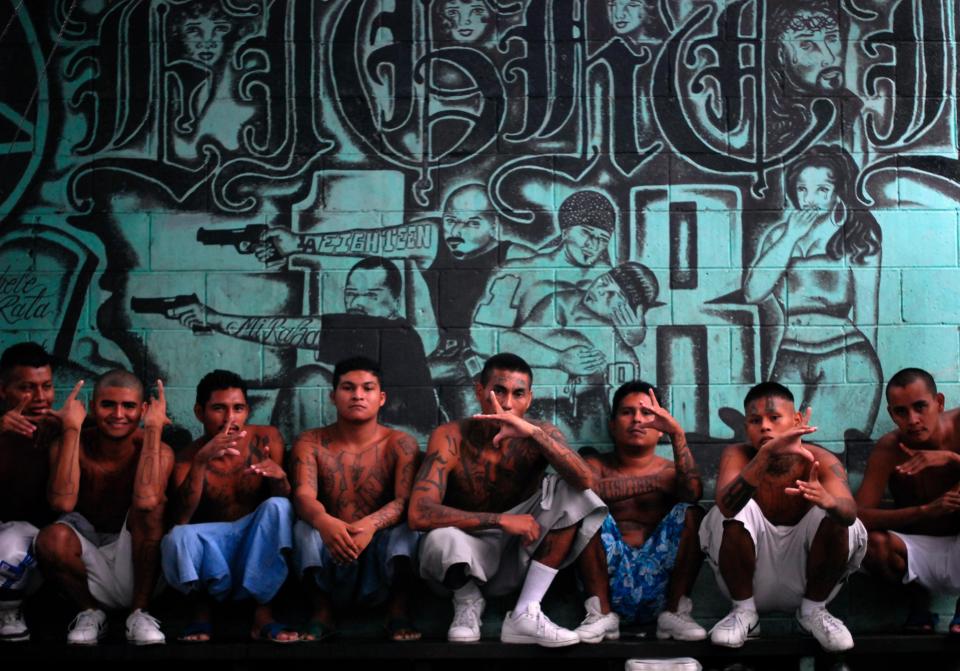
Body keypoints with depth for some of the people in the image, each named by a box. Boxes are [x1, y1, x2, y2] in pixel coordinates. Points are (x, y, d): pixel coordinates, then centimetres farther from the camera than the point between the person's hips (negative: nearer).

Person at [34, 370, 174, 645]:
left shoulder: (157, 451, -12)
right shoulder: (69, 446, -9)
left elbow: (146, 500, -35)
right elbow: (62, 502, -30)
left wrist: (153, 428, -27)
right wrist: (72, 428, -25)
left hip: (135, 558, -1)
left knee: (151, 505, -29)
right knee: (52, 538, -31)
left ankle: (139, 614, -13)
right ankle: (90, 612, -1)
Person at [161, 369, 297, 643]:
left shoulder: (266, 439, -4)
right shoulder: (188, 456, -7)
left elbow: (286, 499, -6)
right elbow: (181, 519, -21)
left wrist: (279, 477, -30)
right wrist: (201, 461, -33)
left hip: (259, 551, 1)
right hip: (212, 551, -1)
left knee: (278, 507, -29)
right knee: (177, 538, -33)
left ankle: (264, 614, -21)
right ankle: (201, 609, -2)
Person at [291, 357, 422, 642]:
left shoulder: (399, 444, -3)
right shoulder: (311, 443, 0)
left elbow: (406, 501, -18)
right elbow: (303, 495, -17)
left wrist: (370, 525, -41)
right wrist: (324, 522, -43)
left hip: (381, 560, -1)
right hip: (328, 564, 1)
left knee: (407, 524, -28)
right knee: (305, 528, -28)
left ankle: (398, 610, -20)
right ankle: (322, 610, -18)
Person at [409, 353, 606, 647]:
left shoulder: (540, 435, -9)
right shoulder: (451, 437, -17)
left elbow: (585, 480, -28)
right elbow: (419, 514, -29)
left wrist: (533, 432, -40)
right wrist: (501, 520, -33)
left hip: (521, 554, 3)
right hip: (469, 554, -3)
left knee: (568, 491, -20)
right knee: (441, 539, -37)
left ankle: (526, 615, -19)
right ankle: (468, 600, 0)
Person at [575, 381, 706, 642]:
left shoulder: (671, 471, 14)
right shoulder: (598, 465, 13)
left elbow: (693, 492, -11)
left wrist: (677, 434, -15)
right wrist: (654, 482, -11)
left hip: (658, 582, 1)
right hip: (610, 580, 0)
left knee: (691, 514, -17)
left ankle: (674, 612, -14)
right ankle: (600, 613, -17)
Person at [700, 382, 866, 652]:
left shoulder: (820, 460, -14)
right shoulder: (737, 455, -14)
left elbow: (850, 512, -32)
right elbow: (726, 505, -36)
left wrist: (828, 500, -57)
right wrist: (768, 452, -49)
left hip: (803, 576, 1)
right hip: (753, 579, 0)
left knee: (834, 515, -24)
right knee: (737, 509, -26)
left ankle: (813, 609, -3)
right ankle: (744, 610, -8)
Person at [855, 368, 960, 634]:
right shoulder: (888, 449, -16)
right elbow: (859, 516, -26)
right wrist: (926, 510, -37)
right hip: (920, 552, 0)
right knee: (871, 543, -31)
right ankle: (918, 600, 4)